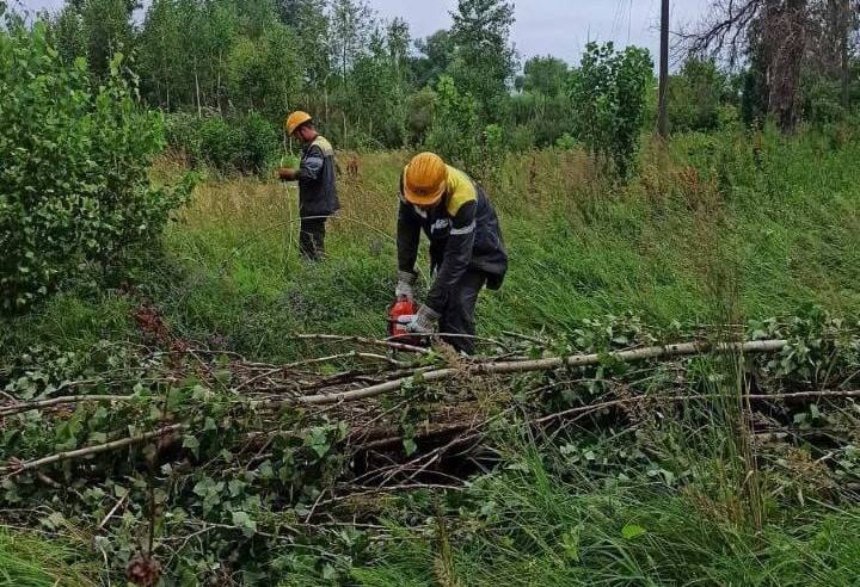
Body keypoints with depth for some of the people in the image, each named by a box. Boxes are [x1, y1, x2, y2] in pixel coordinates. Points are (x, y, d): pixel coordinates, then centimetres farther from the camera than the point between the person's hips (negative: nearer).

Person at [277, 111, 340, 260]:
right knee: (317, 244, 16)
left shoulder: (315, 148, -17)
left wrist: (287, 173, -14)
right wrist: (292, 174, 10)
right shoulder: (323, 143, 16)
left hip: (315, 206, -10)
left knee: (309, 247, -7)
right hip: (323, 203, 10)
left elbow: (308, 173, -28)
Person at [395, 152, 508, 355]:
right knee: (444, 300, 1)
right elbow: (406, 227, -12)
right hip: (444, 243, 5)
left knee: (459, 303, -19)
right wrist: (405, 279, -15)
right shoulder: (412, 180, -26)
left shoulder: (462, 198, -41)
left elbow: (457, 258, -38)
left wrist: (428, 313, -37)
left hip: (476, 247, -5)